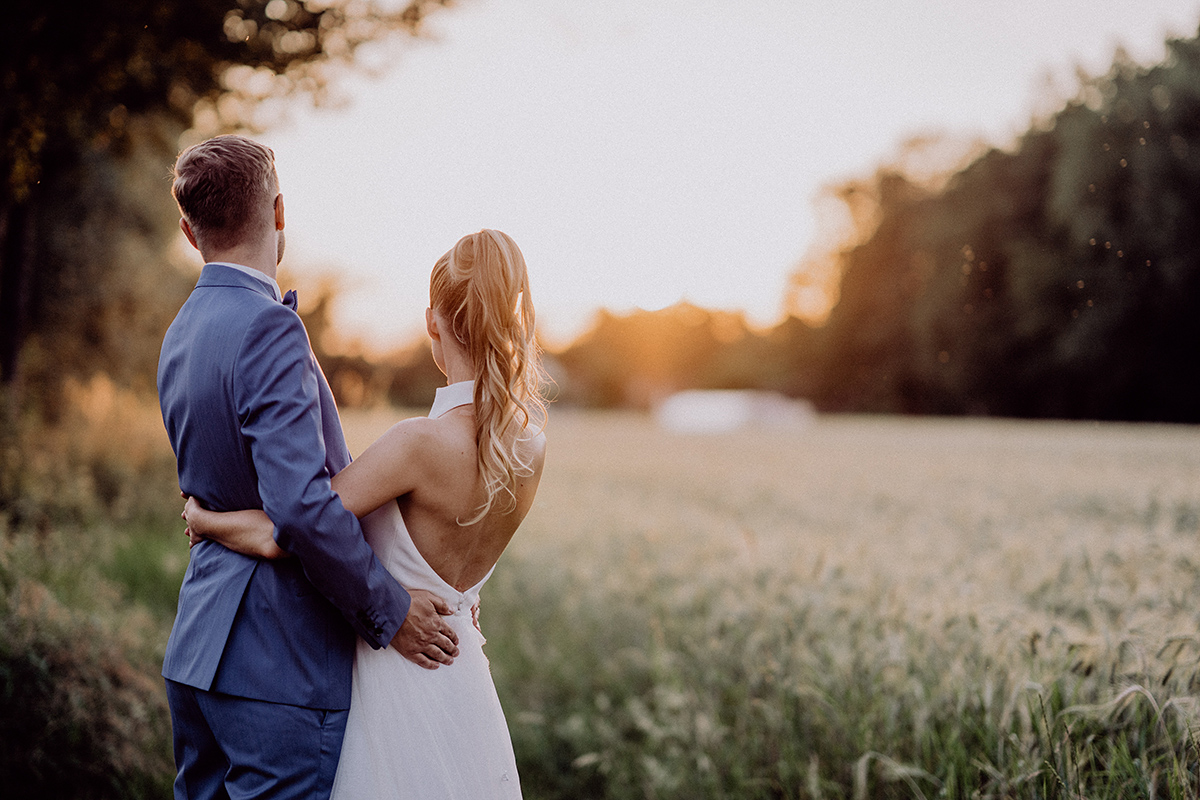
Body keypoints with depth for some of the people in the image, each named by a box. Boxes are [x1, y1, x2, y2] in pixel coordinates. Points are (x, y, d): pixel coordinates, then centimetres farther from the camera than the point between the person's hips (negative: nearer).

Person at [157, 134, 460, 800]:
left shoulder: (183, 332, 11)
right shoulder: (268, 329, -18)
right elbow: (300, 504, -27)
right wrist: (387, 613, -13)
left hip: (200, 647, 9)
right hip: (278, 667, -9)